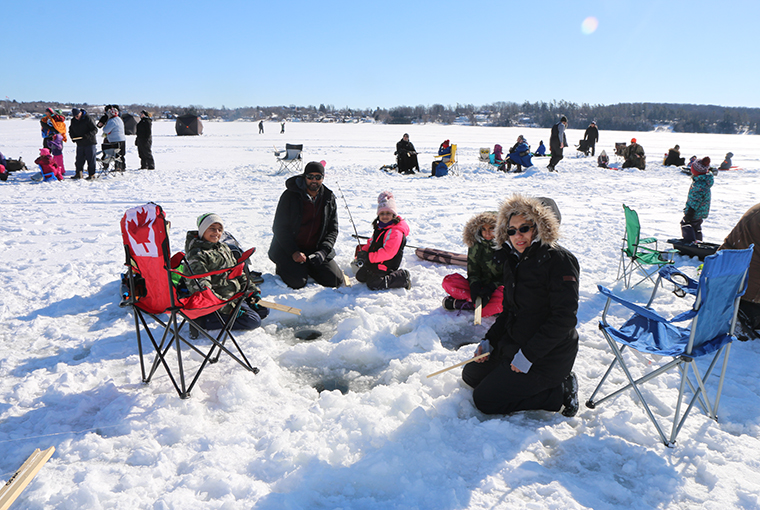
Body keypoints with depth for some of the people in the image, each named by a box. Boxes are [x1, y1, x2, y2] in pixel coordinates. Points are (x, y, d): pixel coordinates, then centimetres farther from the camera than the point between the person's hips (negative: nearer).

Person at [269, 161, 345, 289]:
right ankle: (283, 267, 11)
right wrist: (294, 252, -20)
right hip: (287, 249, -4)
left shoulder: (329, 199, 2)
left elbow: (333, 230, 3)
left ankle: (307, 267, 19)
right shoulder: (290, 196, -9)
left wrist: (322, 251, -15)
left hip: (316, 250, 4)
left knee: (336, 280, -6)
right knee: (298, 282, -23)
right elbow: (279, 228, -9)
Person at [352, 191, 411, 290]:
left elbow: (388, 252, -31)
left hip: (386, 265, -9)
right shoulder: (379, 227, 6)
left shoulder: (396, 232, -25)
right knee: (360, 276, 16)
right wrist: (363, 251, -4)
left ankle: (402, 277, -5)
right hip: (374, 263, 9)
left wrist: (369, 257, -29)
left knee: (373, 284, -15)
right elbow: (371, 242, 16)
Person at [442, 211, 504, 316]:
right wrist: (475, 287, -21)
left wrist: (490, 288, -22)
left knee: (503, 295, -42)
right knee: (448, 281, -17)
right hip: (480, 286, 4)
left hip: (498, 287, -3)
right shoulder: (475, 246, 2)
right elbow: (473, 273, 1)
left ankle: (459, 304, -30)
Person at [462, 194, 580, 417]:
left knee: (485, 399, -8)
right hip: (512, 345, 9)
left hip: (547, 356, -9)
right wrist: (489, 340, 3)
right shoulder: (514, 261, 7)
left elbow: (564, 318, -23)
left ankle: (560, 392, 0)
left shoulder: (559, 261, -19)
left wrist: (528, 355, -24)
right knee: (471, 375, 16)